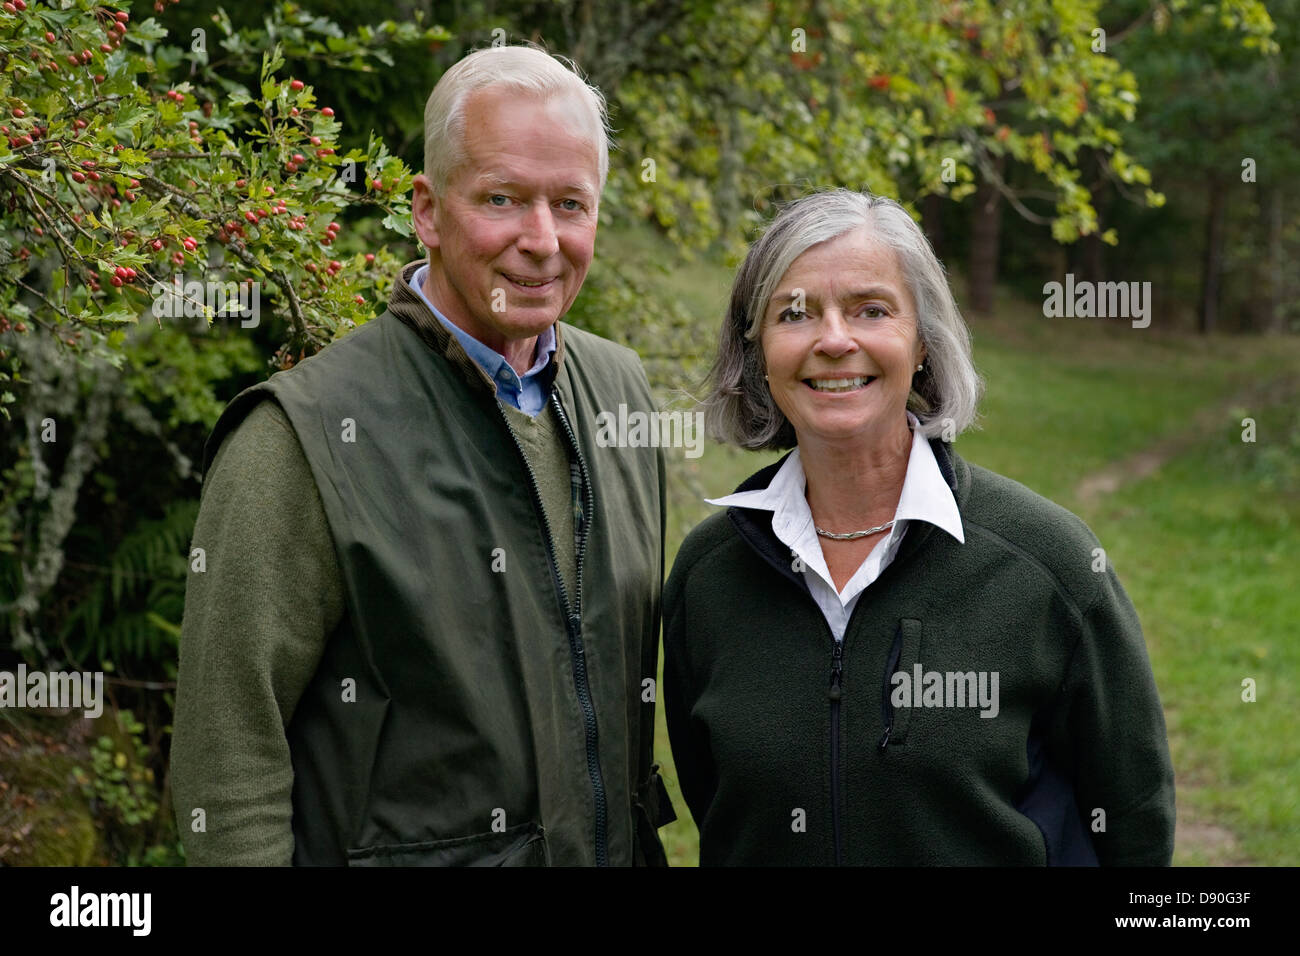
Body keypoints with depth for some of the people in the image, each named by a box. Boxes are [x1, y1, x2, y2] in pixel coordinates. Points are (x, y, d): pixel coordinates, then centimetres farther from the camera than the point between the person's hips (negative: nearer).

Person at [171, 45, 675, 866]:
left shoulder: (621, 390, 2)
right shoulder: (305, 438, -18)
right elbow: (227, 756, -17)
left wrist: (644, 838, 10)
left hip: (617, 848, 6)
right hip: (401, 851, -5)